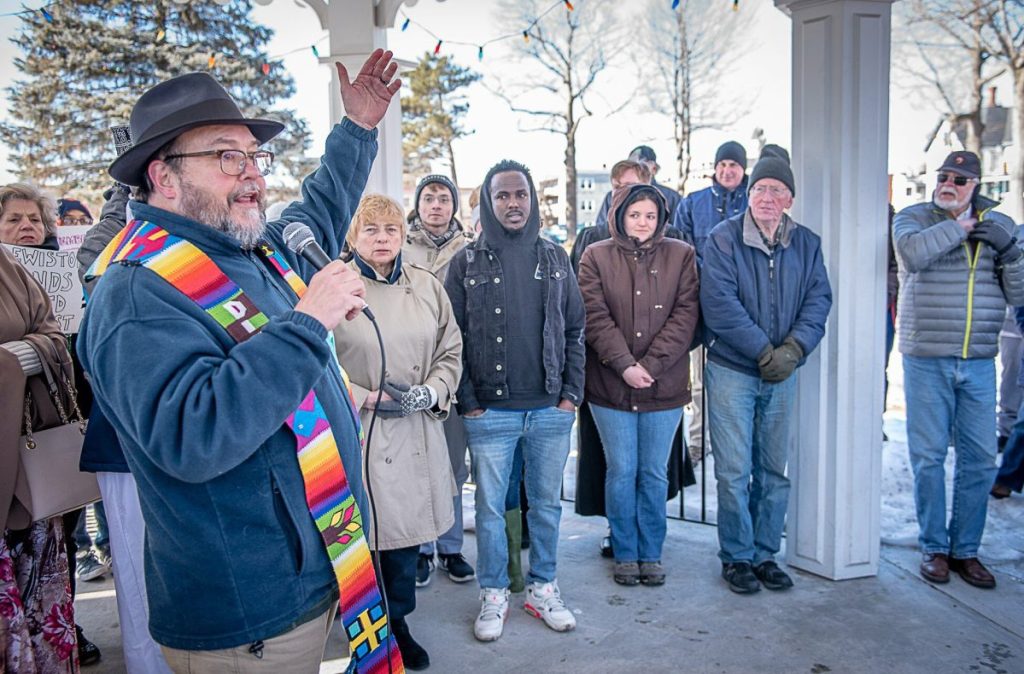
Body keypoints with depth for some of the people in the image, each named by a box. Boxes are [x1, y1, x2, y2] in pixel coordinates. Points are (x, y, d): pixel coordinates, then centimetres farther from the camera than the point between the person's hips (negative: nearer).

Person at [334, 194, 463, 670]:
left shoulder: (427, 286, 7)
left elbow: (451, 351, 11)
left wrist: (431, 391, -5)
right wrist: (366, 398, -13)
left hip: (417, 433, 4)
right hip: (359, 436, -4)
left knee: (407, 533, 14)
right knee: (363, 535, 4)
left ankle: (397, 623, 36)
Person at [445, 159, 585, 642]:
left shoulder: (554, 258, 7)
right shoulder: (467, 262, 0)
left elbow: (575, 330, 9)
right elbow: (453, 336, -1)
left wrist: (572, 394, 2)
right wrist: (467, 402, -6)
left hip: (551, 410, 2)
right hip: (490, 412, -2)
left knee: (547, 504, 13)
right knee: (491, 507, 8)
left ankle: (543, 589, 30)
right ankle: (493, 596, 25)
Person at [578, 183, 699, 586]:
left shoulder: (681, 256, 5)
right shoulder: (596, 257, 3)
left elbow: (685, 315, -3)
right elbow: (595, 317, -5)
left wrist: (651, 364, -13)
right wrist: (624, 365, -15)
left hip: (664, 385, 1)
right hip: (610, 384, 0)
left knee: (655, 473, 10)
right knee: (621, 471, 7)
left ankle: (651, 555, 25)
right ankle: (625, 555, 23)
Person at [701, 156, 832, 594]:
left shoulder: (807, 243, 8)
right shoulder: (723, 238, -6)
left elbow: (819, 299, 0)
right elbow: (720, 304, -15)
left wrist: (794, 348, -16)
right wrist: (763, 351, -17)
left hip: (782, 375, 4)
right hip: (731, 371, -4)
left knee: (775, 470, 11)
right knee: (734, 471, 0)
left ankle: (765, 553, 26)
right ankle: (736, 557, 15)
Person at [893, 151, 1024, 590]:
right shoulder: (913, 218, 1)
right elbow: (913, 253, -22)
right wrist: (962, 225, -13)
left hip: (979, 362, 3)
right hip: (926, 360, -3)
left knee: (980, 458, 7)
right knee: (929, 456, 4)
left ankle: (965, 549, 21)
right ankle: (934, 547, 18)